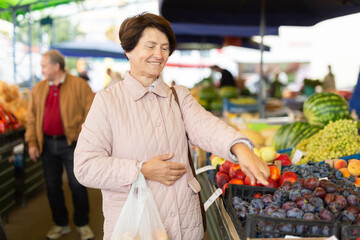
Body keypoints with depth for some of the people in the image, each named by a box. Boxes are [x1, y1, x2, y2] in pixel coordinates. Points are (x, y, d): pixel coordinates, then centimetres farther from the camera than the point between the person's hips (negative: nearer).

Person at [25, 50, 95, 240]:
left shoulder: (80, 85, -4)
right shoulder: (38, 89, 9)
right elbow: (32, 117, 11)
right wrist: (32, 142, 2)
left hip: (71, 144, -4)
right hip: (47, 144, 5)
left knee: (77, 186, 2)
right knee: (52, 187, 11)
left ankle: (82, 224, 20)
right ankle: (61, 224, 27)